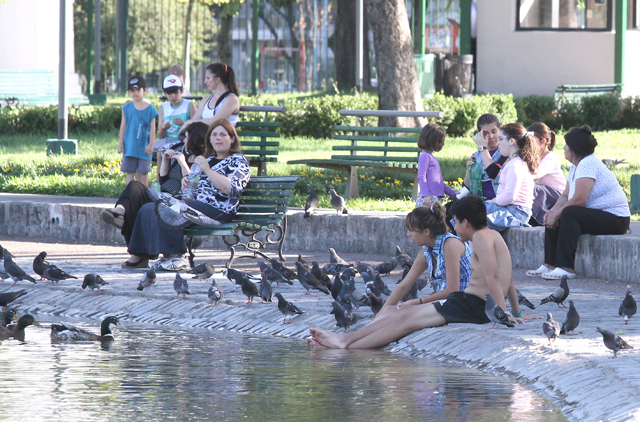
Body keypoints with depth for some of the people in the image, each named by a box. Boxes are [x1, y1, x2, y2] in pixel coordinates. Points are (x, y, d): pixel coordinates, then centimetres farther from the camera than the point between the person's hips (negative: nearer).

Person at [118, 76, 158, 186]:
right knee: (129, 171, 4)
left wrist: (151, 144, -6)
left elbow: (152, 128, -1)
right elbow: (123, 126, 7)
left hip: (144, 147, -2)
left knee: (143, 172, 4)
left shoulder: (150, 108, -3)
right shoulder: (127, 108, 3)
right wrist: (121, 143, 4)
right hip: (130, 146, 2)